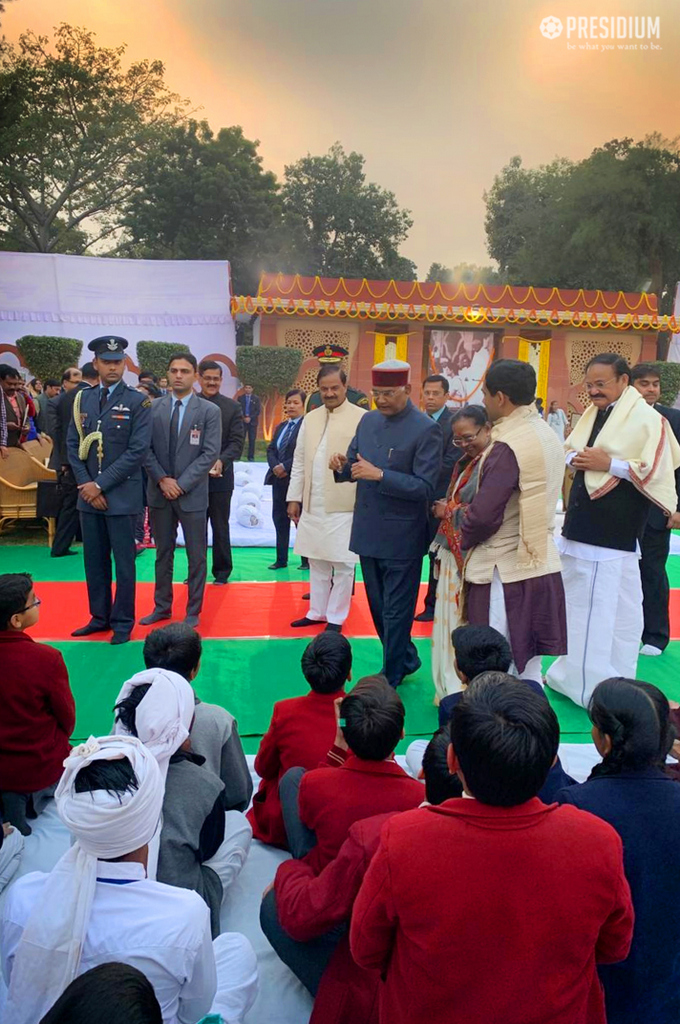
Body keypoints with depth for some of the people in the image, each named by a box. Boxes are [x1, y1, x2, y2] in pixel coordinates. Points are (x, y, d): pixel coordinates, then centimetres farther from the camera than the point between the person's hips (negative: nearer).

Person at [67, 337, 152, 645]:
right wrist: (86, 485, -5)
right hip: (88, 493, 4)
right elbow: (73, 445, 8)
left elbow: (137, 451, -12)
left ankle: (123, 621, 15)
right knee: (94, 560, 11)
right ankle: (99, 616, 25)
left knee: (123, 561, 3)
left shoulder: (137, 401, -5)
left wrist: (101, 484, -14)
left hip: (121, 494, -4)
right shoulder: (82, 398, 9)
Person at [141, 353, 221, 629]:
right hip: (159, 492, 3)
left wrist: (181, 484, -14)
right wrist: (162, 479, -10)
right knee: (163, 553, 13)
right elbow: (146, 449, 3)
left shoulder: (209, 411, -3)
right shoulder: (153, 408, 5)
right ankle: (162, 607, 26)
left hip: (192, 494, -2)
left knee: (197, 555, 5)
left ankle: (193, 611, 18)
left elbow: (210, 453, -9)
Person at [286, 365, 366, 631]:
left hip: (345, 506, -5)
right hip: (312, 505, 5)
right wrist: (294, 498, 11)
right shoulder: (310, 419, 11)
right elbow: (299, 462, 13)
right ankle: (317, 612, 28)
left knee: (343, 564, 4)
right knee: (317, 562, 15)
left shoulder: (362, 418, -7)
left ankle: (336, 617, 17)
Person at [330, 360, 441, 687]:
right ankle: (406, 659, 40)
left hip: (401, 538, -7)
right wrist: (341, 466, -10)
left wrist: (380, 475, -27)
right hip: (367, 533, 7)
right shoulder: (368, 420, 6)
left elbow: (425, 487, -18)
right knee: (378, 608, 19)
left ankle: (390, 678, 24)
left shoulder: (426, 430, -14)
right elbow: (354, 467, 13)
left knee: (396, 611, 8)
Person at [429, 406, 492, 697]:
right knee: (449, 624, 13)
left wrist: (448, 511, -9)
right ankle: (449, 689, 27)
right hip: (452, 555, 9)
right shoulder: (465, 462, 16)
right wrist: (441, 508, -1)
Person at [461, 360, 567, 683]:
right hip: (542, 566, 8)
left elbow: (483, 515, -22)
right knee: (528, 667, 19)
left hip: (505, 574, -8)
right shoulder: (548, 435, 7)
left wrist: (464, 539, -2)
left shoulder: (508, 446, -21)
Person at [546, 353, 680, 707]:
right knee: (576, 604, 17)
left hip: (614, 535, -8)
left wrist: (608, 463, -20)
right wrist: (574, 459, -4)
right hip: (580, 527, 8)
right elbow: (568, 450, 18)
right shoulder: (592, 413, 12)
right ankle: (573, 673, 31)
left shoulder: (646, 419, -10)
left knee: (614, 612, -2)